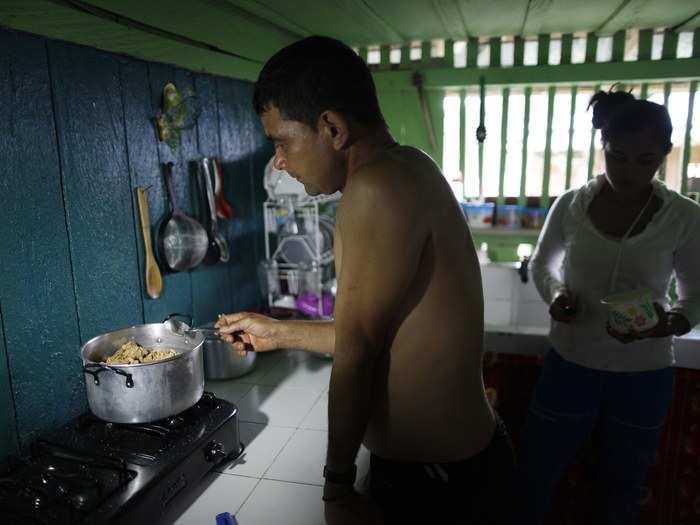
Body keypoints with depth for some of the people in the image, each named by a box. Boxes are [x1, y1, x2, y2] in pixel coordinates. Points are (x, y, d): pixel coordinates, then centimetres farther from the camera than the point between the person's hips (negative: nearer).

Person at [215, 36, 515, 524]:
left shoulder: (377, 187, -25)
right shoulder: (408, 173, 6)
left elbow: (357, 349, -19)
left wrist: (338, 482, -6)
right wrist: (277, 332, 16)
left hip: (436, 480, -8)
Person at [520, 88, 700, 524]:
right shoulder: (571, 205, -8)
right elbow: (542, 263, 7)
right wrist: (555, 294, -14)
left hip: (644, 374, 0)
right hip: (569, 363, 0)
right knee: (534, 479, 13)